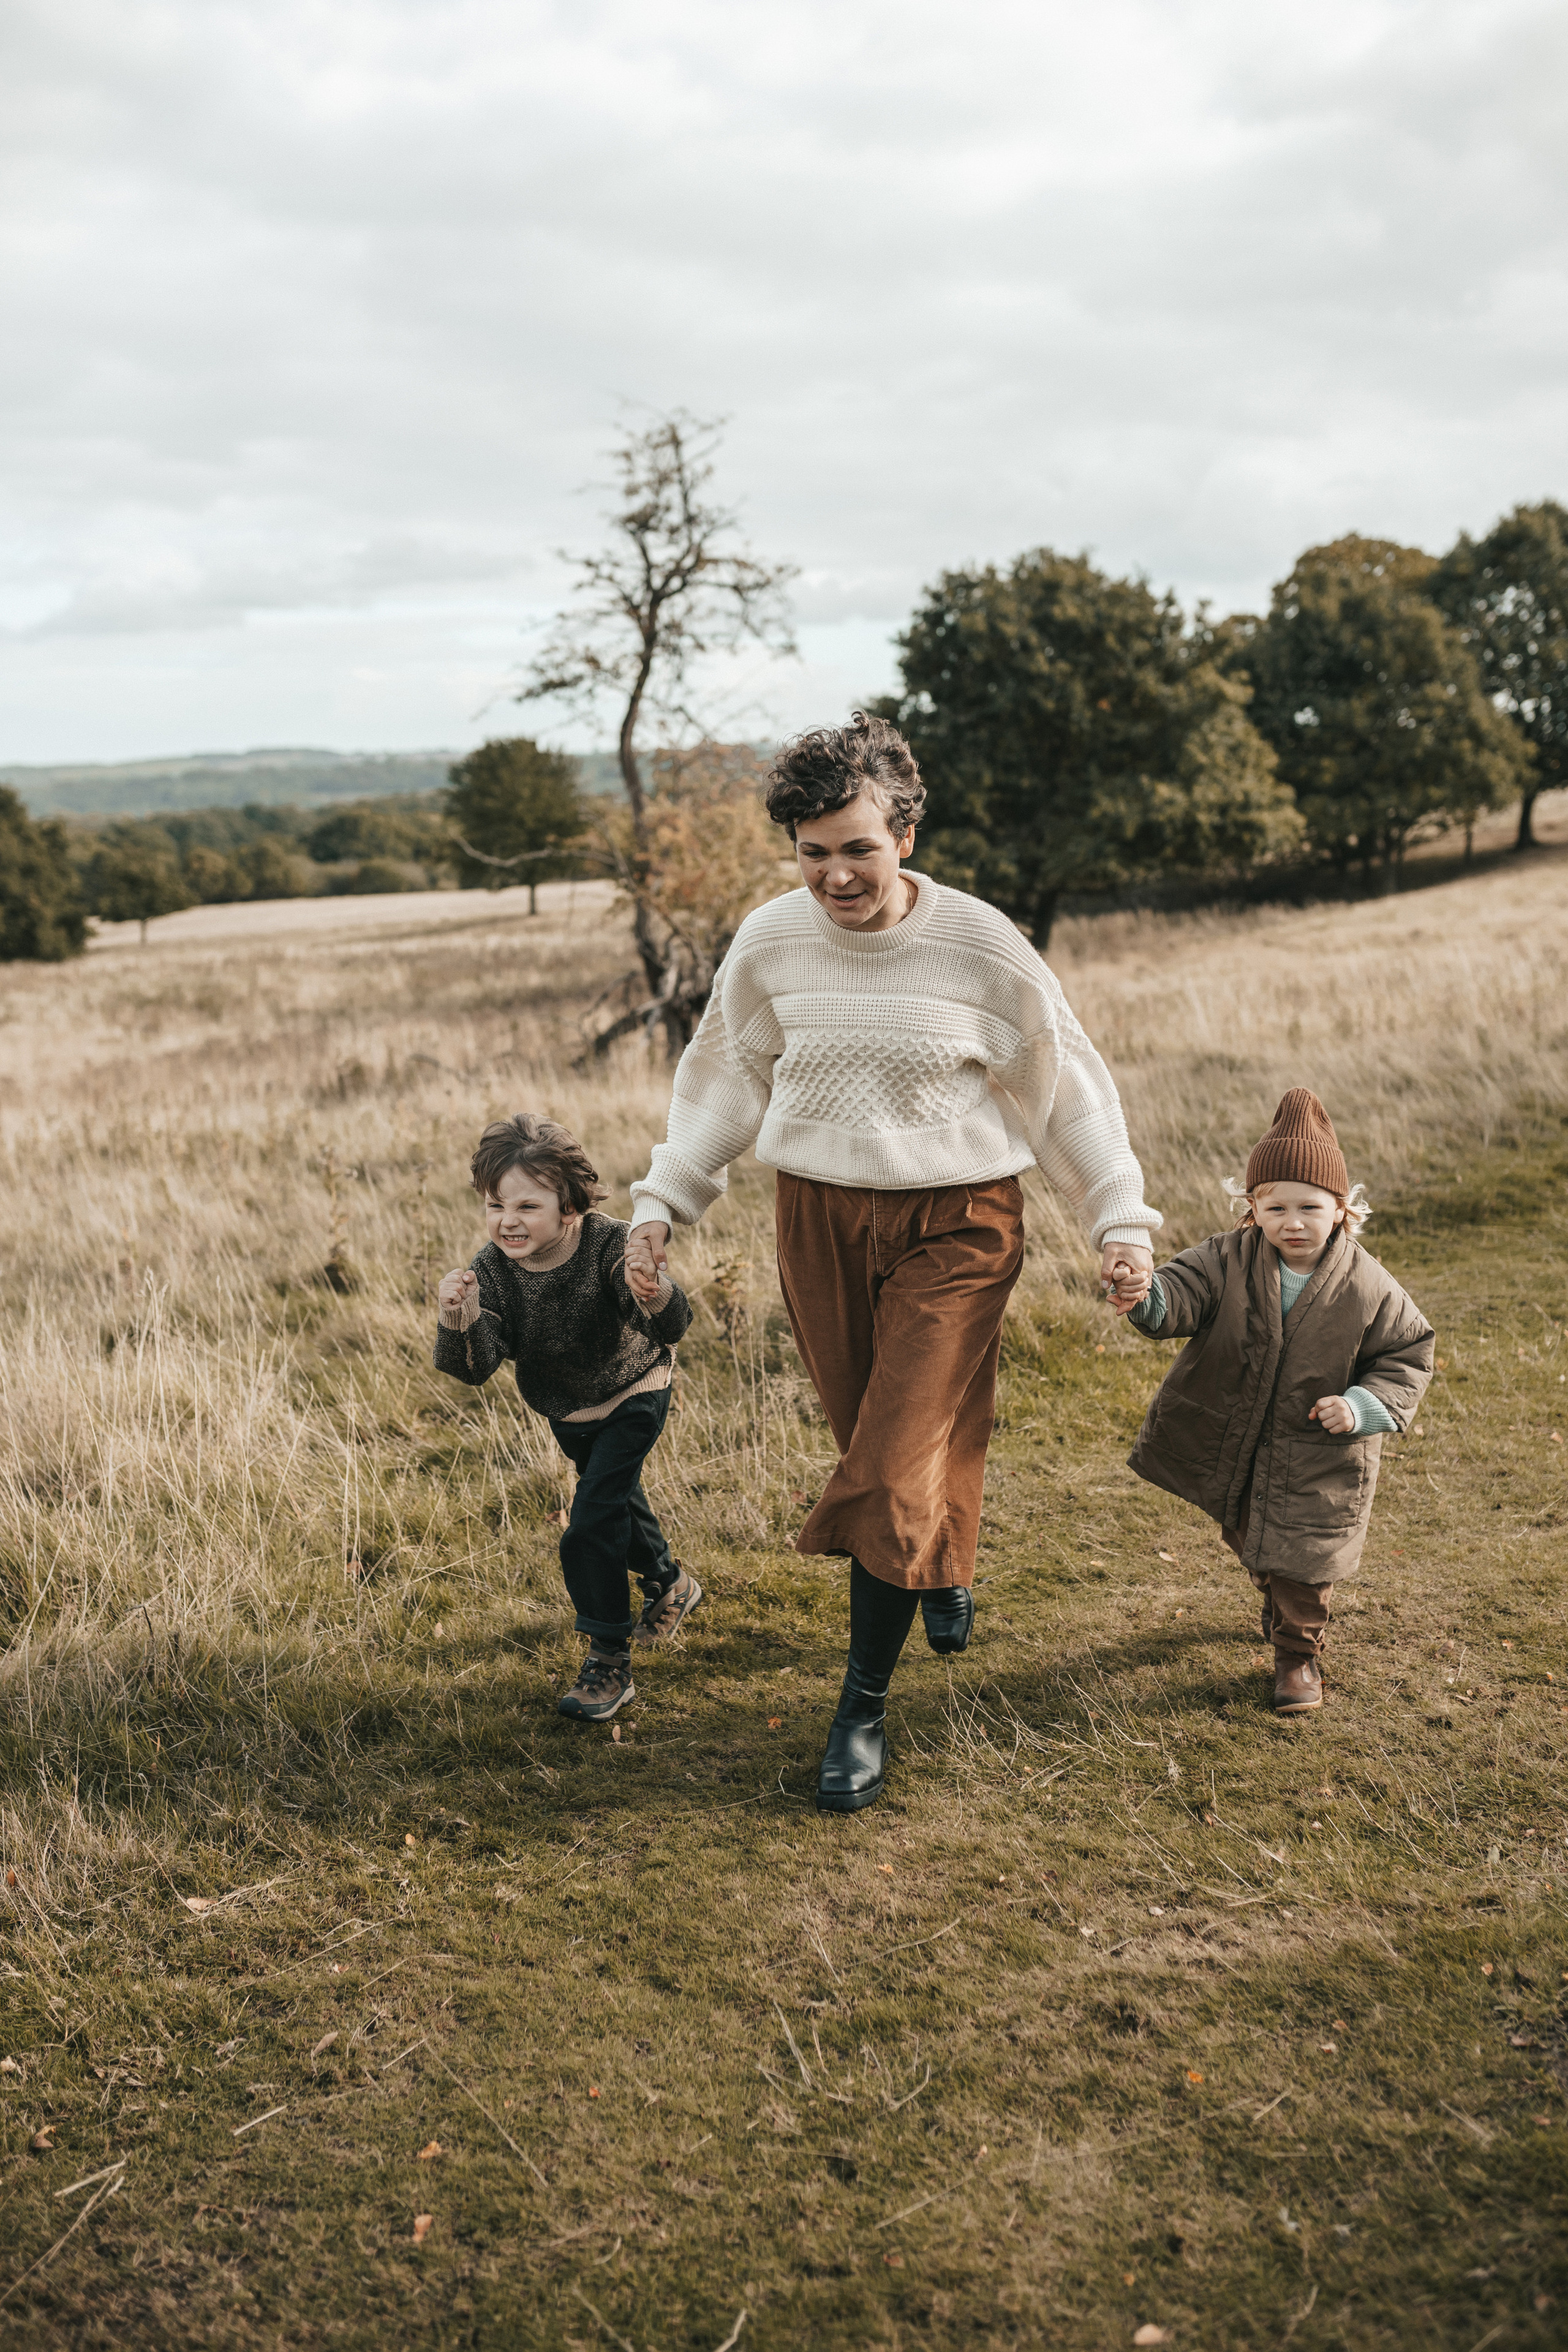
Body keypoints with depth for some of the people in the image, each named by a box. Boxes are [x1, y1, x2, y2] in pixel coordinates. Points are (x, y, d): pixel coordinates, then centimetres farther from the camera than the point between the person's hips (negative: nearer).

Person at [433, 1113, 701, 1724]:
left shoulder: (609, 1247, -35)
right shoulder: (491, 1270, -26)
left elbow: (672, 1329, -45)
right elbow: (477, 1367, -34)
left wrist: (657, 1298, -69)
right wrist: (459, 1323, -56)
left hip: (633, 1394, -5)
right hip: (565, 1410, 5)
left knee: (592, 1522, -16)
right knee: (614, 1499, 27)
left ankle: (609, 1660, -2)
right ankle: (669, 1582, 55)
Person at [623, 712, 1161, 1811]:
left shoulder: (980, 945, -12)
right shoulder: (771, 943, -4)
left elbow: (1066, 1083, 0)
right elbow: (723, 1081, 10)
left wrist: (1121, 1218, -1)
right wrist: (663, 1202, 6)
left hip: (954, 1228, -3)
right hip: (821, 1223, 3)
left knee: (903, 1469, -9)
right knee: (879, 1452, 14)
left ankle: (865, 1710, 4)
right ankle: (946, 1571, 47)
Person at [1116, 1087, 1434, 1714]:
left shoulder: (1367, 1287, -17)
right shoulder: (1229, 1260, -14)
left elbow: (1409, 1354, -7)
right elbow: (1185, 1292, -25)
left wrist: (1363, 1406, -22)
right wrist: (1147, 1299, -49)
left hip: (1318, 1456, -3)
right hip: (1231, 1442, 3)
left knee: (1302, 1559, 4)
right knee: (1248, 1539, 25)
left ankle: (1298, 1656, 27)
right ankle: (1280, 1600, 55)